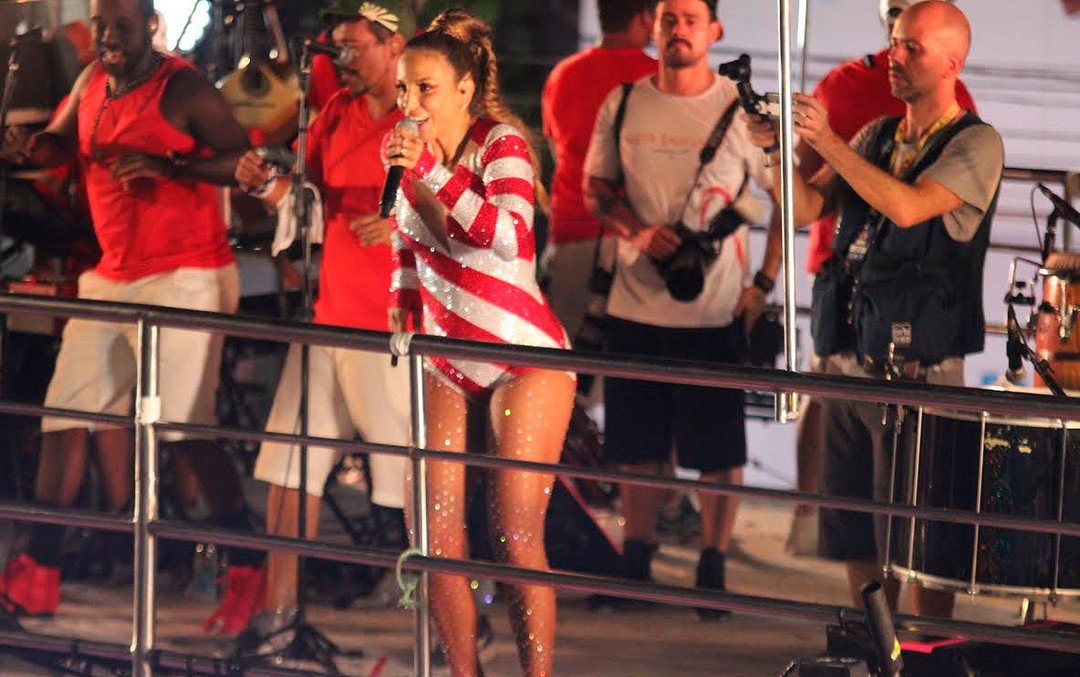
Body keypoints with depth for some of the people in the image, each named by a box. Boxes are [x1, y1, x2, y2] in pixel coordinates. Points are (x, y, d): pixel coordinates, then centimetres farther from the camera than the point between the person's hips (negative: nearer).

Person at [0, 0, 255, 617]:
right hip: (112, 277, 8)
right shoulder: (92, 82, 11)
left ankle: (248, 568, -3)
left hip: (182, 277, -8)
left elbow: (243, 160, -16)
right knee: (67, 416, 3)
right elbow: (63, 142, 24)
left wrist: (165, 166, -28)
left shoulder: (182, 90, -11)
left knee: (183, 429, -13)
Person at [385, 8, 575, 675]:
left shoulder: (501, 144, -13)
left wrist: (433, 174, -30)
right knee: (437, 539, 1)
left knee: (516, 538, -10)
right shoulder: (412, 152, 5)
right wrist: (401, 316, 15)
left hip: (523, 358, -6)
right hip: (446, 366, 6)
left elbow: (507, 237, -31)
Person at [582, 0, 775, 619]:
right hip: (637, 305, 3)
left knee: (720, 450, 0)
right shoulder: (623, 105, 4)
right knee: (639, 444, 10)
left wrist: (764, 284, -5)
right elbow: (597, 189, 11)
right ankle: (636, 562, 23)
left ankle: (713, 570, 11)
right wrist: (638, 231, -9)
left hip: (717, 311, -3)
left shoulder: (744, 109, -4)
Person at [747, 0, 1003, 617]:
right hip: (851, 362, 7)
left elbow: (907, 207, -22)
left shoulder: (976, 144, -7)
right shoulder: (877, 137, 14)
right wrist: (779, 150, -8)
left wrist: (827, 142, -21)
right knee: (856, 536, 12)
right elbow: (807, 208, 9)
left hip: (920, 375, -7)